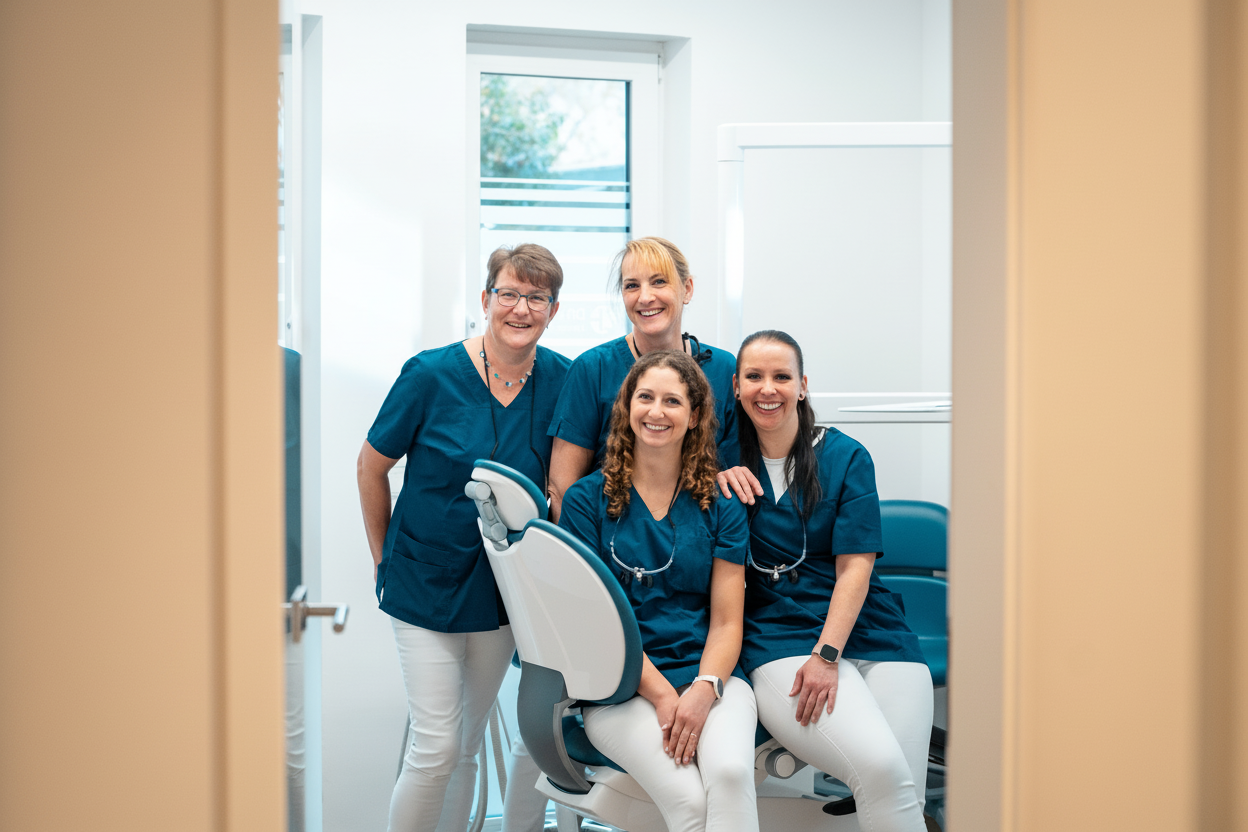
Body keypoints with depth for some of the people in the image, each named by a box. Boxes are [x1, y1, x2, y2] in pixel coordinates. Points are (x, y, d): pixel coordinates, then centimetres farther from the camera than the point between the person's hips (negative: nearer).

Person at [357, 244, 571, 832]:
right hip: (427, 585, -3)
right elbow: (372, 466, -2)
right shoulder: (431, 375, -14)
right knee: (437, 746, -6)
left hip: (504, 592, 3)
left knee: (466, 746, 14)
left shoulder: (561, 381, -6)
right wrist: (384, 557, 4)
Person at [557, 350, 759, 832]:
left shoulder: (720, 505, 10)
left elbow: (727, 621, 6)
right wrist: (660, 693, -12)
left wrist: (704, 689, -14)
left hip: (709, 675, 2)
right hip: (620, 686, -1)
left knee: (730, 774, -31)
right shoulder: (587, 500, 5)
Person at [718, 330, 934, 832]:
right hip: (779, 636, -1)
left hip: (869, 633, 1)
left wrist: (827, 655, -13)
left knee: (905, 791, -18)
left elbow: (854, 567, 0)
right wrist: (714, 480, 0)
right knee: (881, 768, -26)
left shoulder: (845, 457, 8)